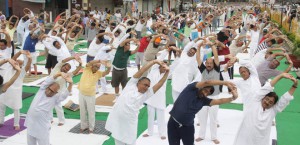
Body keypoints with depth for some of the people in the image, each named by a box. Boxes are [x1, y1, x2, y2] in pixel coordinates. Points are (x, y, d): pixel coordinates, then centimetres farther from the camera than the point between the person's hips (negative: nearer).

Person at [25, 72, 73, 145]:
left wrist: (70, 83, -40)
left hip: (42, 127, -4)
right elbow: (49, 80, -12)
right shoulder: (42, 89, 0)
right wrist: (60, 74, -28)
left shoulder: (55, 98, -8)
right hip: (31, 123, 4)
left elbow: (65, 94, -22)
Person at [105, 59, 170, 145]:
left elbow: (159, 84, 0)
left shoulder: (146, 94, 6)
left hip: (129, 124, 1)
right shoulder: (131, 85, 1)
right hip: (116, 120, -1)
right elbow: (141, 71, -5)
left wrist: (167, 72, -10)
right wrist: (154, 62, -9)